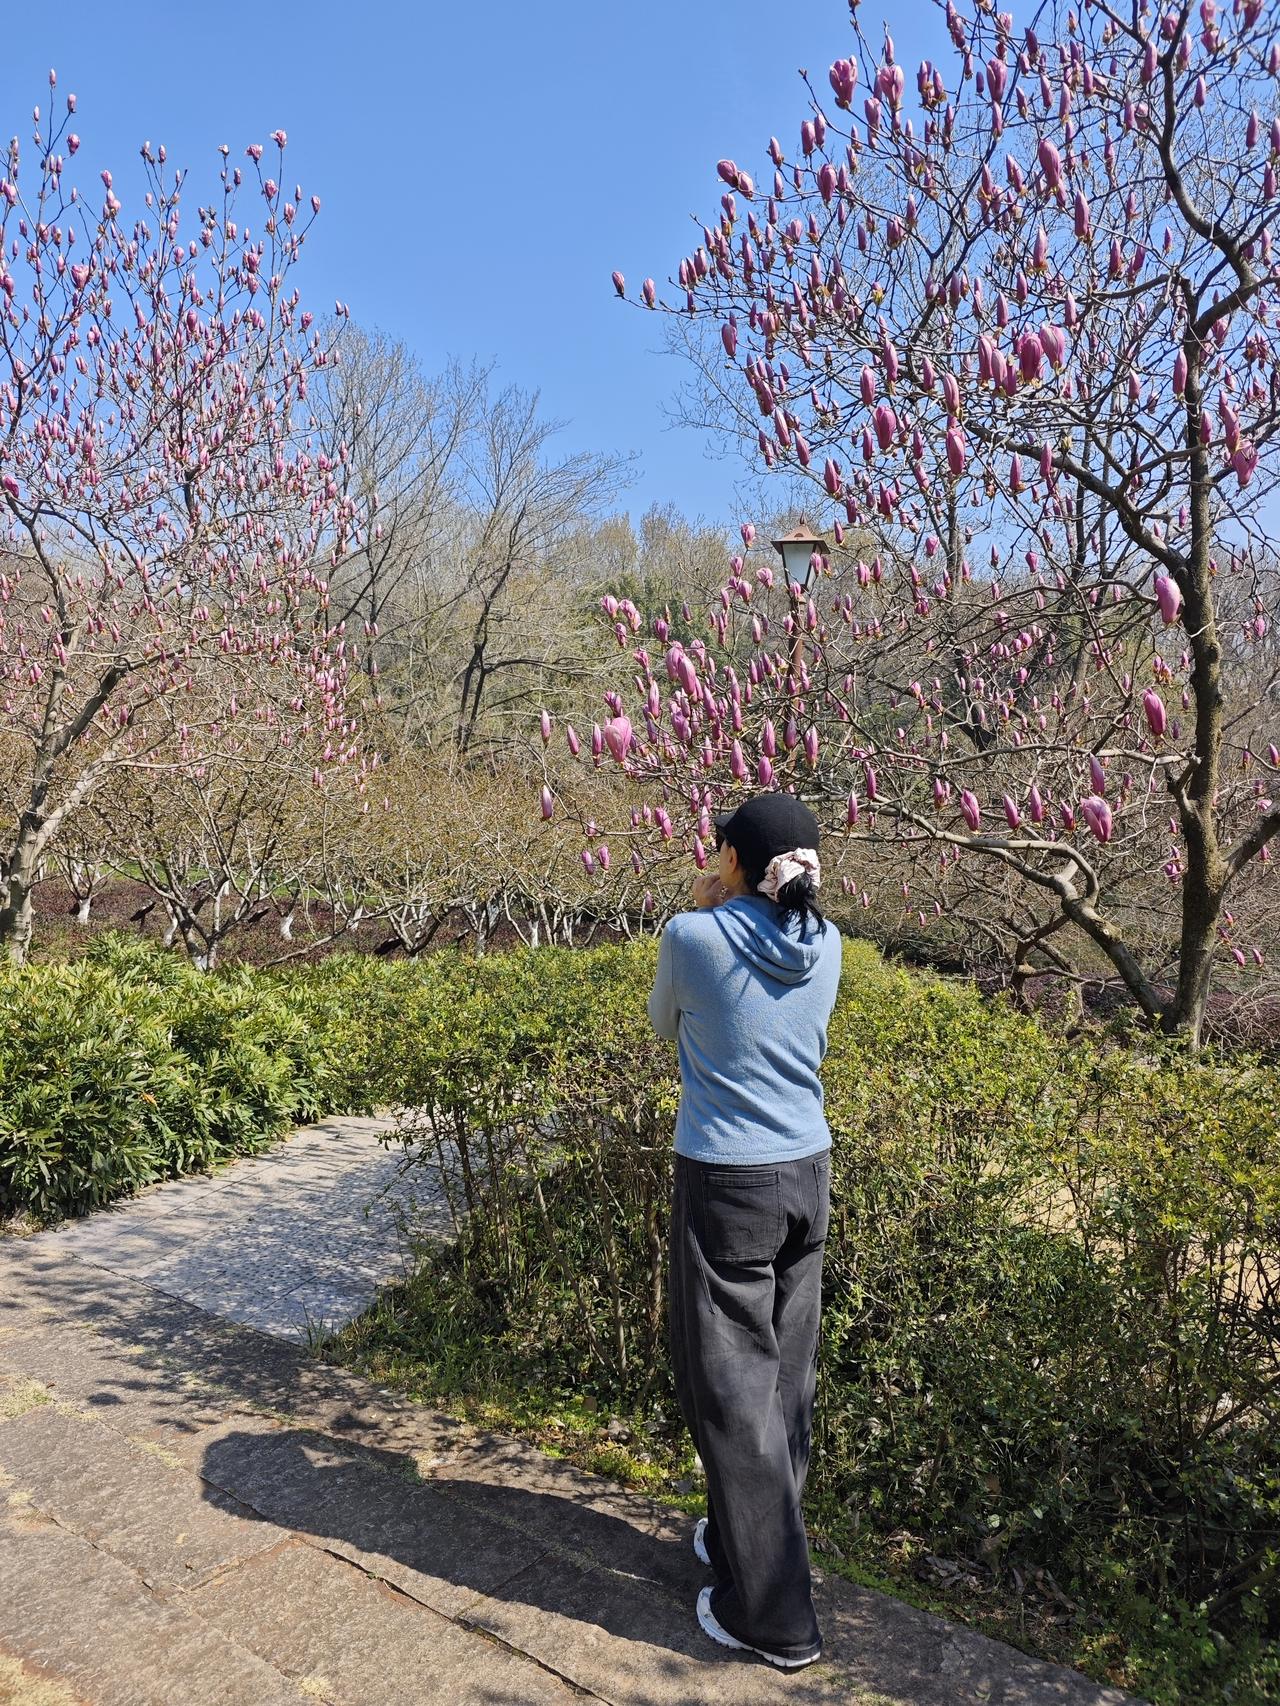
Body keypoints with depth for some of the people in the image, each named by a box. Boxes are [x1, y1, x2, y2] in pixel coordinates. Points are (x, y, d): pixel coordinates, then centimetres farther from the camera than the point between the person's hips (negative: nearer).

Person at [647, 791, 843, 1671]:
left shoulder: (694, 937, -15)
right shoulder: (826, 945, -1)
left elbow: (666, 1021, 5)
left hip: (727, 1183, -6)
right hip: (807, 1175, 6)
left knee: (733, 1385, 6)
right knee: (786, 1374, 18)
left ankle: (774, 1612, 15)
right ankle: (752, 1540, 38)